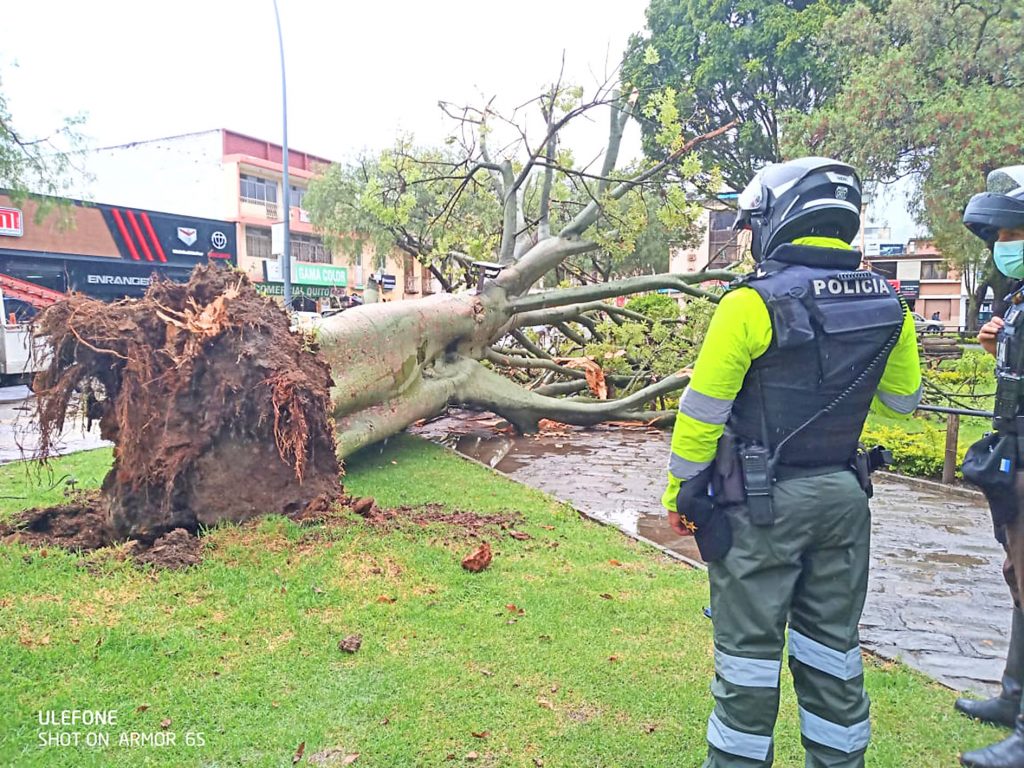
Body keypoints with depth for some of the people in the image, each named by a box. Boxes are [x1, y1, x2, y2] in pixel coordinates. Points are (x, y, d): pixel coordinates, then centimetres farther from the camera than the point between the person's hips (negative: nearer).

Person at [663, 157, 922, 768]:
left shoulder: (753, 303, -16)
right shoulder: (887, 305, 1)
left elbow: (702, 412, -13)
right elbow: (902, 399, 15)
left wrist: (680, 493, -3)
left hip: (761, 504, -6)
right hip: (842, 497, 6)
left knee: (749, 648, 7)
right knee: (832, 646, 18)